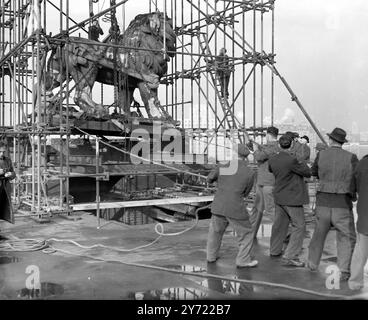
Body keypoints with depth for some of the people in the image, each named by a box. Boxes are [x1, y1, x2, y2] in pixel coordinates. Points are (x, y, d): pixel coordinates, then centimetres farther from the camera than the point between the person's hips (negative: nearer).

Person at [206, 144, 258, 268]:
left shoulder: (222, 167, 0)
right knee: (246, 234, 14)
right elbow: (245, 193, 6)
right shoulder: (250, 173, -5)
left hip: (218, 206, 4)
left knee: (215, 231, 24)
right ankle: (243, 260, 16)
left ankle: (211, 256, 35)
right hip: (236, 210, -4)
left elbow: (209, 178, 17)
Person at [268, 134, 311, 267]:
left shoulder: (272, 160, 0)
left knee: (279, 224, 20)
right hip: (292, 198, -7)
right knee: (299, 226, 0)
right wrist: (303, 163, 7)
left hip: (279, 197, 7)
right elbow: (307, 173, -10)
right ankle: (290, 256, -5)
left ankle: (274, 250, 33)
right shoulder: (292, 160, -22)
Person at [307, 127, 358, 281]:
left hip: (323, 203, 3)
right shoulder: (351, 157, -8)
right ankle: (343, 271, 2)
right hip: (342, 205, -3)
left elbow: (314, 172, 14)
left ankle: (312, 263, 36)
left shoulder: (321, 155, -2)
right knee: (346, 238, 10)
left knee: (319, 233, 23)